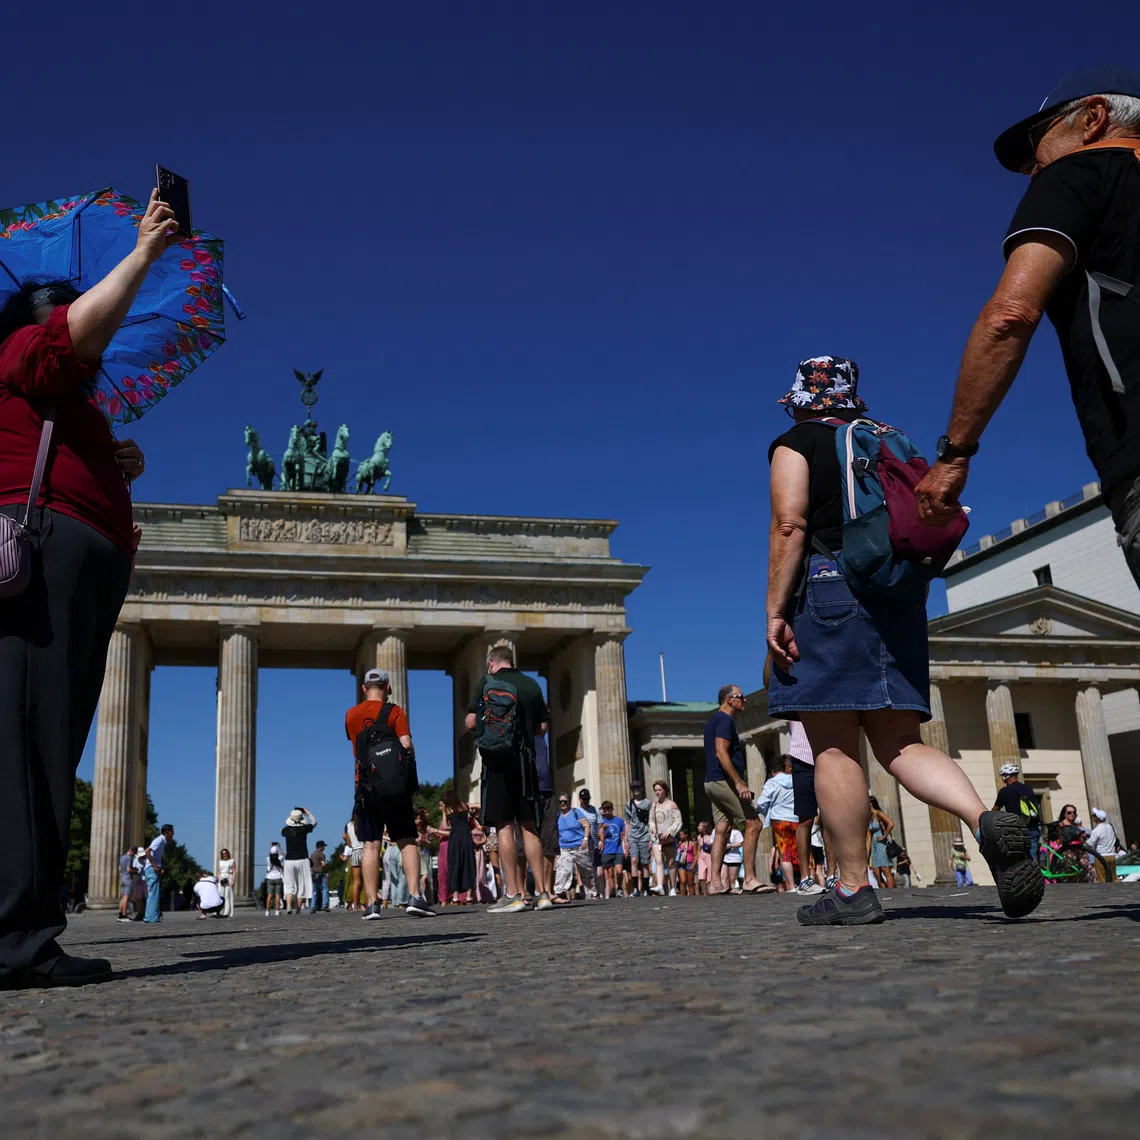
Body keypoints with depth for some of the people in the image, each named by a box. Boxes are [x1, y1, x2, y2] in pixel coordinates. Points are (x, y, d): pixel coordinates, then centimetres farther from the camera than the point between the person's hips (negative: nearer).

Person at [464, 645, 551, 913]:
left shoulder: (486, 683, 0)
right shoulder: (531, 685, 9)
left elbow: (470, 723, -5)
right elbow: (543, 727, 10)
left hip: (496, 761, -3)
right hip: (525, 761, 3)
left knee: (504, 827, -3)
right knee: (529, 827, 8)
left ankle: (513, 895, -6)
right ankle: (541, 892, 7)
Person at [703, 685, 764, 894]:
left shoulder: (715, 720, 21)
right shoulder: (725, 720, -11)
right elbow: (721, 753, -21)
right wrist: (739, 783, -24)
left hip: (713, 783, 10)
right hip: (724, 781, -10)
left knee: (722, 830, 6)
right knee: (754, 825, -7)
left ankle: (715, 883, 2)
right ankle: (749, 879, -8)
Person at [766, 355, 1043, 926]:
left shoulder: (796, 443, 4)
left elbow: (790, 525, -10)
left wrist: (775, 611, -12)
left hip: (826, 591, -6)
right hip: (897, 599, 6)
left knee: (834, 747, -5)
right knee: (899, 742, 5)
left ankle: (852, 889, -5)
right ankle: (985, 819, -19)